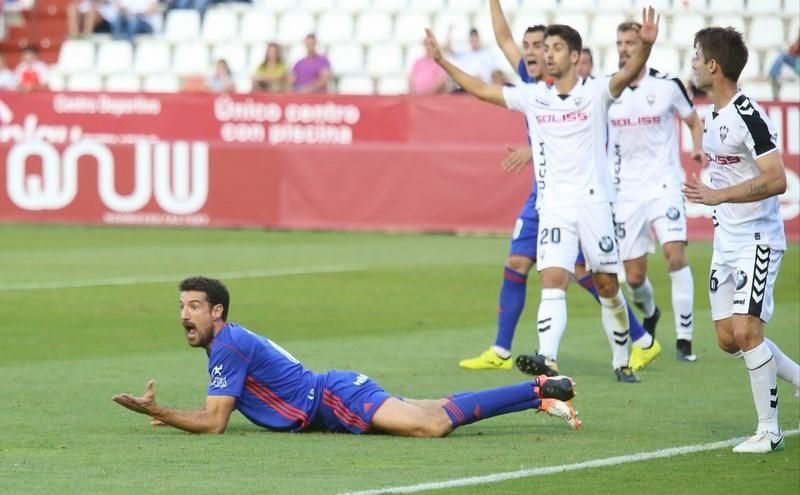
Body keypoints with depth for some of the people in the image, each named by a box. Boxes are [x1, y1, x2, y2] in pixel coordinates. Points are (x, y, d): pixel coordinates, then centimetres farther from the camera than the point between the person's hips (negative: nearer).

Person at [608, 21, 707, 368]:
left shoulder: (667, 85, -3)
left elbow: (694, 121, 10)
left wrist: (699, 147, -8)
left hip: (663, 184, -3)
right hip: (625, 191, 3)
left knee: (675, 254, -22)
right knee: (633, 277, 3)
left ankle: (684, 338, -15)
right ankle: (649, 314, 38)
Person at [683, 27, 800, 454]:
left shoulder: (748, 117, -19)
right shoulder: (712, 117, 11)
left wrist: (718, 195, -28)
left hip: (757, 239, -9)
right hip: (725, 241, 9)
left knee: (746, 329, -15)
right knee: (728, 338, 7)